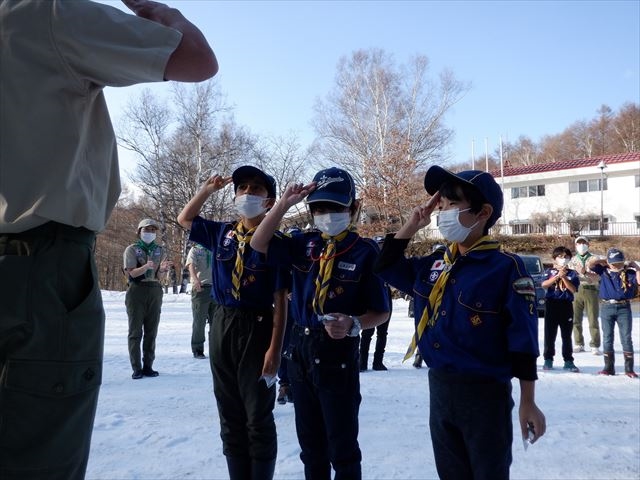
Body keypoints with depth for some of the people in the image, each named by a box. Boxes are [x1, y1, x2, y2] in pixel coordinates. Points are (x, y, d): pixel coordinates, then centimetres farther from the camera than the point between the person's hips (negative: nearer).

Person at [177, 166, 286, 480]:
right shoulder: (222, 233, 7)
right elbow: (185, 219, 26)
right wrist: (207, 189, 12)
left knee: (258, 416, 5)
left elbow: (280, 300, -12)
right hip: (221, 325, 6)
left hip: (256, 328, -5)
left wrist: (275, 349, -18)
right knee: (230, 415, 14)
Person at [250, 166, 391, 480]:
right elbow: (259, 244, -2)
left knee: (342, 446, 8)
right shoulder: (304, 244, 4)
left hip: (338, 351, -5)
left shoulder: (365, 251, -10)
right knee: (309, 443, 21)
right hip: (300, 347, 5)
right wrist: (284, 204, -8)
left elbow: (381, 311, -7)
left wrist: (353, 324, -27)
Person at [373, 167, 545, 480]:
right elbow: (386, 267, 15)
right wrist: (412, 225, 3)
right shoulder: (434, 265, 4)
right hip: (438, 388, 6)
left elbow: (523, 340, -13)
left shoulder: (506, 267, -14)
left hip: (485, 393, -6)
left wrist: (528, 403, -10)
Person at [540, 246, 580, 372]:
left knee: (566, 335, 6)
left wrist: (564, 277, -15)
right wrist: (558, 275, -17)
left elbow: (573, 289, -5)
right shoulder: (549, 271, 6)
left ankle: (568, 361, 11)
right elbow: (544, 285, -10)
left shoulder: (572, 273, 7)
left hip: (566, 305, 1)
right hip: (551, 304, -1)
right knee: (549, 334, 2)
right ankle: (548, 360, 10)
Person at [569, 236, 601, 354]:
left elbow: (598, 277, -5)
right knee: (575, 319, 3)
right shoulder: (573, 260, 12)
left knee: (593, 319, -1)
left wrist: (585, 272, -19)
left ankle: (595, 346, 6)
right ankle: (579, 344, 14)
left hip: (590, 290, -2)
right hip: (576, 290, 2)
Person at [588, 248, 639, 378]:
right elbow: (591, 263, -7)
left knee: (626, 338, 1)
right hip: (607, 308, 1)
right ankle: (609, 367, 14)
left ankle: (629, 368, 8)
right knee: (607, 338, 6)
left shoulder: (629, 273, 1)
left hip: (624, 308, -1)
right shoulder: (604, 271, 2)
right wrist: (603, 260, 3)